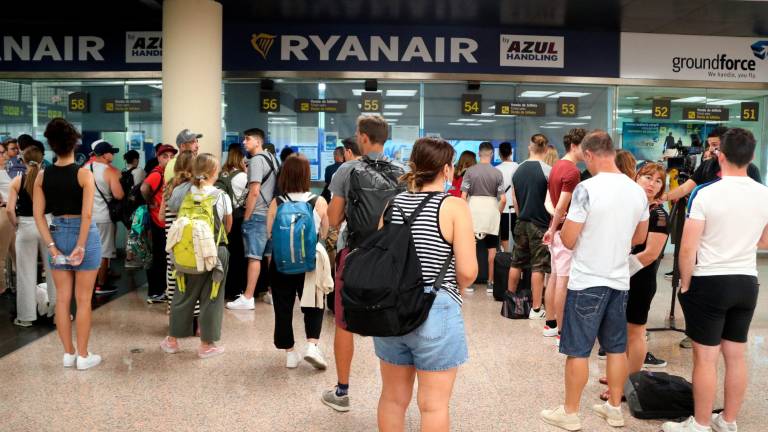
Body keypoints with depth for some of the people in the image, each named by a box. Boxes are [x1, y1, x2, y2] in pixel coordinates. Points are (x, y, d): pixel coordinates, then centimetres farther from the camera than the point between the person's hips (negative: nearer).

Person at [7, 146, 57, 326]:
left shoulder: (17, 181, -3)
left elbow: (9, 209, -8)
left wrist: (16, 225, 7)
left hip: (25, 227, 0)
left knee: (26, 273, 8)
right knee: (52, 269, 11)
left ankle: (26, 316, 16)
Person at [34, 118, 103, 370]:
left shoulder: (42, 176, 1)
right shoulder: (84, 174, -11)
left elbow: (38, 215, -4)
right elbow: (87, 214, -18)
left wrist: (51, 246, -5)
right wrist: (81, 247, -15)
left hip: (57, 235, 4)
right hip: (83, 235, -4)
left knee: (62, 299, 12)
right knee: (83, 300, 5)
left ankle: (68, 354, 22)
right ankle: (83, 356, 13)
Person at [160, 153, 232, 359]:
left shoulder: (186, 195, -4)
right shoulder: (222, 197, -10)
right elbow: (228, 227, 1)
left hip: (189, 251, 3)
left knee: (184, 295, 16)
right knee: (211, 298, 7)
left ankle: (172, 340, 27)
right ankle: (206, 345, 15)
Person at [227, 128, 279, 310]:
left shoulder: (256, 160, -11)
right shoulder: (271, 158, 15)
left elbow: (254, 191, -17)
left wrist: (246, 217, -12)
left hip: (257, 215, -9)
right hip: (271, 213, 9)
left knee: (254, 257, -8)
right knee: (271, 255, 13)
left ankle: (248, 298, -6)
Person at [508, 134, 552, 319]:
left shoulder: (518, 170, 5)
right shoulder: (547, 170, -12)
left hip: (521, 223, 5)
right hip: (540, 224, -5)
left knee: (516, 263, 16)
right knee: (538, 266, 1)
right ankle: (536, 309, 5)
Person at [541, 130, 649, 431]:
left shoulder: (586, 189, -17)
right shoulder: (637, 191, 3)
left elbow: (568, 240, -14)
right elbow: (639, 237, 16)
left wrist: (564, 225, 6)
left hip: (587, 281, -6)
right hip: (619, 280, 6)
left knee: (578, 350, 4)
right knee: (617, 347, 16)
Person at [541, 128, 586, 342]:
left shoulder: (557, 166, 13)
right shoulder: (572, 171, -17)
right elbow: (561, 207, -21)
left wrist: (552, 229, 9)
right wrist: (553, 230, -8)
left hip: (557, 230, 9)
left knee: (554, 277, 15)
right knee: (564, 281, -4)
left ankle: (551, 324, 24)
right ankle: (562, 331, 2)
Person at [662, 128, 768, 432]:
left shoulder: (705, 194, -15)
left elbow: (687, 249, -15)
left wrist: (685, 284, -2)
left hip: (709, 282, -5)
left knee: (705, 358, 4)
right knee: (736, 356, 14)